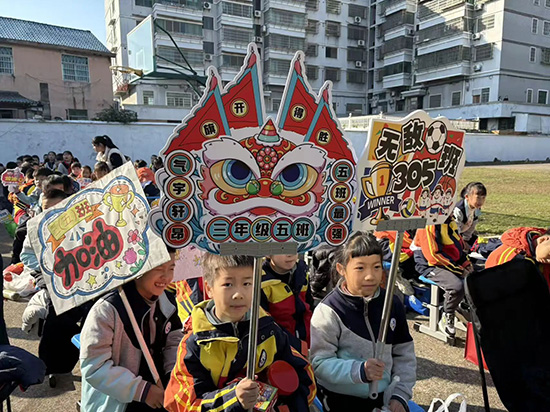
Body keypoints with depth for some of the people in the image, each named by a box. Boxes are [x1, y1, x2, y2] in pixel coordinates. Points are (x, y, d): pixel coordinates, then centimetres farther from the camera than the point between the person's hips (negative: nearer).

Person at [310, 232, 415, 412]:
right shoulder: (328, 311, -15)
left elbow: (404, 355, 5)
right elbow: (320, 363, -18)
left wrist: (400, 395, -2)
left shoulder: (392, 304, 0)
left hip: (385, 396, 4)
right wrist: (359, 371, -28)